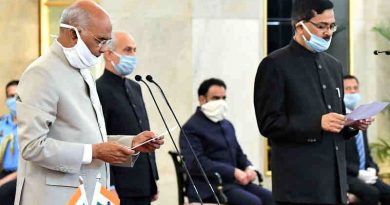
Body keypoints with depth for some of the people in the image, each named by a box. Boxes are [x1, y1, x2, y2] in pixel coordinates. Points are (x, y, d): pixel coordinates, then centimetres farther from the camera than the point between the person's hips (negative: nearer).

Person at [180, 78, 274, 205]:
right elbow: (196, 163, -18)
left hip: (234, 182, 8)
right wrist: (234, 172, -21)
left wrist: (248, 168, 2)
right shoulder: (191, 128, -6)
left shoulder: (227, 125, 20)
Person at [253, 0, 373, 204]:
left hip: (334, 180, 7)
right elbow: (268, 124, -10)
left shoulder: (333, 65, 18)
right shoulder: (275, 65, -5)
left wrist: (353, 124, 3)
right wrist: (317, 124, -19)